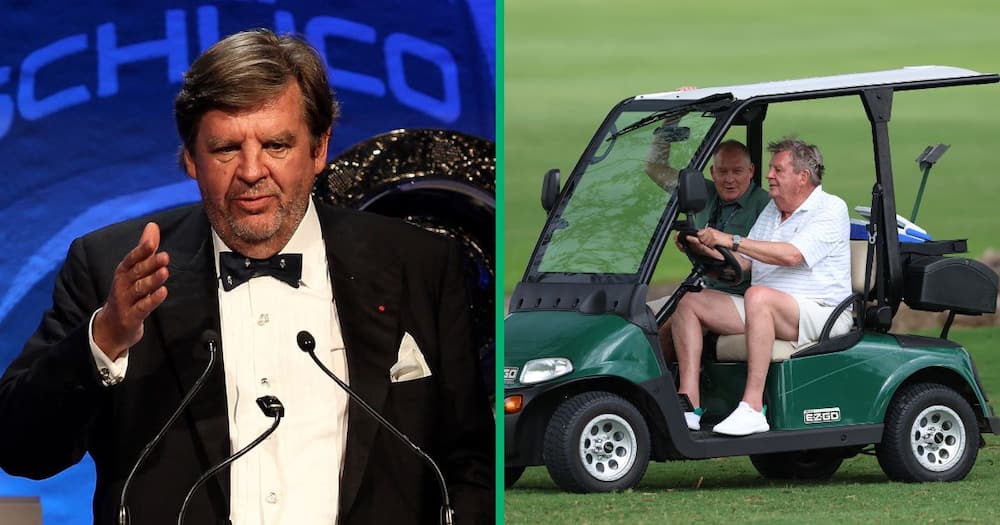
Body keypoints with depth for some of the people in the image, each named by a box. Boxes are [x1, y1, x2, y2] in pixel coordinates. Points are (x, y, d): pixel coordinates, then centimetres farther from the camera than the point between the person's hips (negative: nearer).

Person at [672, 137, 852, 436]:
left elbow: (792, 255, -23)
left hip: (818, 313, -8)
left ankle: (753, 407, -41)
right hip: (766, 311, 9)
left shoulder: (830, 210, -7)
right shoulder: (772, 210, 19)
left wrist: (731, 241, -25)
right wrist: (706, 251, -5)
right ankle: (688, 401, -18)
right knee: (690, 303, -5)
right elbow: (741, 265, 14)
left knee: (758, 297, -38)